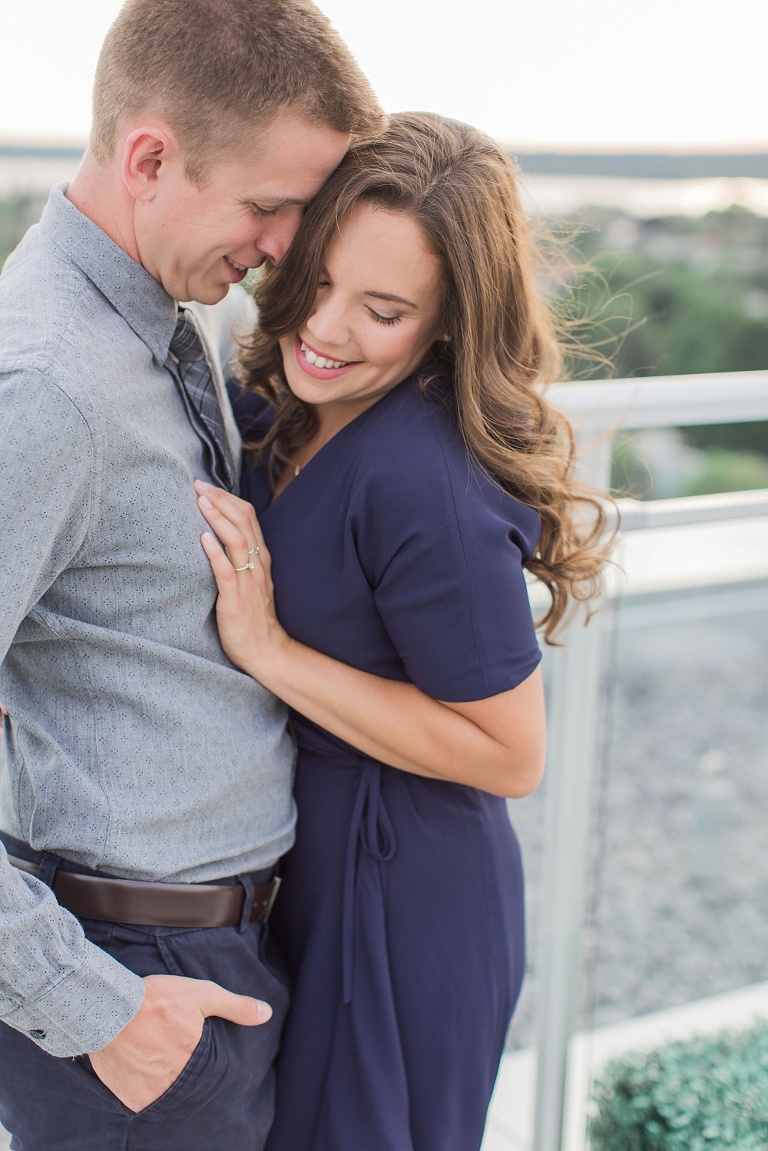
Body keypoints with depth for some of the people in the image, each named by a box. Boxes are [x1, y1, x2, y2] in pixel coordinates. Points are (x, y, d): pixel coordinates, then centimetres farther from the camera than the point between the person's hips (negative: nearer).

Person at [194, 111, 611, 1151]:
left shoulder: (423, 483, -29)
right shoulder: (281, 416, -3)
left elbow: (510, 755, -23)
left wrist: (267, 650, -25)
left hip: (398, 900, -8)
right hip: (300, 867, 8)